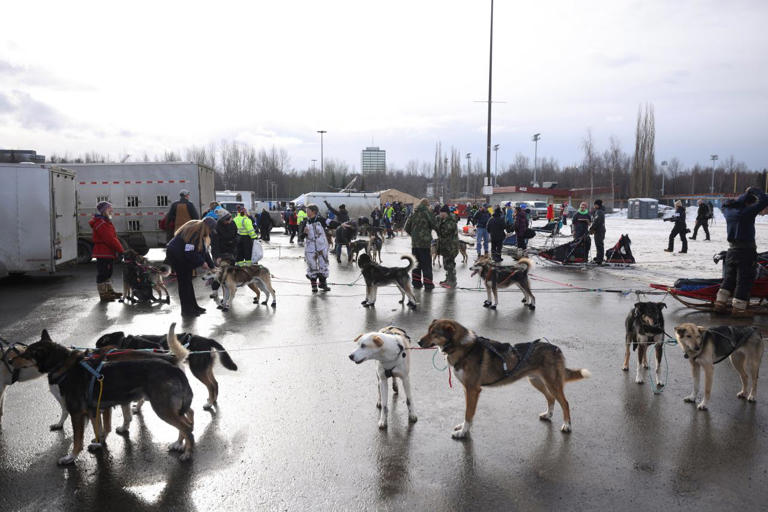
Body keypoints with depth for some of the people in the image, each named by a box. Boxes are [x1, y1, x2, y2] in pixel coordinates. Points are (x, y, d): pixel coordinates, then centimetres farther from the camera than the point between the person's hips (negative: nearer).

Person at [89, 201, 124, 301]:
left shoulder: (106, 222, 18)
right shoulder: (100, 223, -16)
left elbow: (113, 237, 15)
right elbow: (110, 239, -22)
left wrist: (118, 249, 7)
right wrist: (120, 249, -19)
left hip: (108, 252, 11)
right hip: (103, 253, -11)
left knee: (108, 273, 19)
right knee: (102, 274, -4)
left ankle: (109, 291, 29)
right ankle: (103, 294, 1)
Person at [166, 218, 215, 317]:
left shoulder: (201, 233, 1)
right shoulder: (193, 232, -28)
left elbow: (204, 250, 5)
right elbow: (189, 252, -28)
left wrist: (211, 266, 1)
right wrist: (202, 262, -18)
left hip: (183, 256, 10)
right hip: (175, 256, -10)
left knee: (188, 281, 14)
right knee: (184, 283, -5)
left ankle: (193, 307, 23)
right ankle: (187, 310, 3)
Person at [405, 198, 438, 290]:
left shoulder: (413, 214, 7)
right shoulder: (427, 213, -9)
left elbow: (407, 228, 9)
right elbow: (435, 225, -13)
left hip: (414, 243, 5)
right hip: (425, 243, -5)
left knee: (416, 263, 14)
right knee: (426, 264, 1)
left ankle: (416, 282, 18)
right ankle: (428, 283, 3)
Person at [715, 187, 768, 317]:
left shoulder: (728, 211, 3)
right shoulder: (748, 212, -16)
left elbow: (727, 204, 26)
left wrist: (746, 194, 22)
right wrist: (754, 191, 2)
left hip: (732, 249, 7)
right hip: (746, 250, -7)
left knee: (729, 277, 14)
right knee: (744, 279, 0)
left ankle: (720, 303, 11)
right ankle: (739, 308, 0)